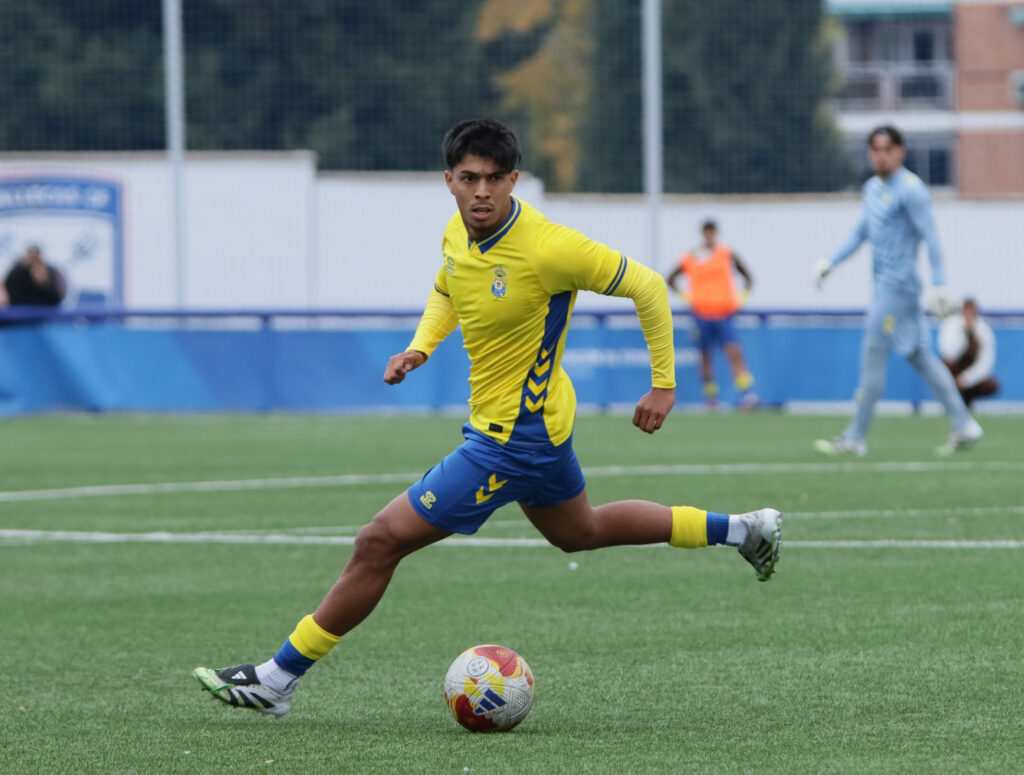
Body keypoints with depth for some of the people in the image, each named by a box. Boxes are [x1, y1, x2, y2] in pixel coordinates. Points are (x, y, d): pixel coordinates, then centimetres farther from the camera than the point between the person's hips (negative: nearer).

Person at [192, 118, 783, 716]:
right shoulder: (458, 233, -3)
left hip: (513, 437, -10)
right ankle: (739, 530, 41)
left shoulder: (547, 248, -27)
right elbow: (446, 291, 20)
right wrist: (420, 347, 2)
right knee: (580, 532, 32)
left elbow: (648, 286, -18)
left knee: (380, 542, -8)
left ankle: (277, 680, 1)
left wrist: (664, 384, -13)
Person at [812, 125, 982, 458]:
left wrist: (938, 284, -21)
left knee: (873, 356, -6)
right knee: (919, 355, 10)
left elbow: (931, 238, -16)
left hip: (898, 286, -9)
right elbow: (862, 232, 28)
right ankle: (963, 425, 12)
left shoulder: (910, 189, -13)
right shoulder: (873, 187, 15)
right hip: (884, 284, 9)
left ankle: (855, 437, -1)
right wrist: (830, 262, 21)